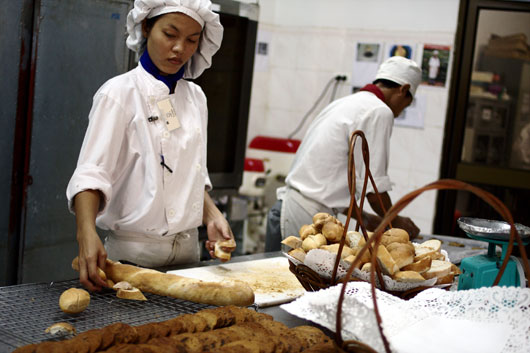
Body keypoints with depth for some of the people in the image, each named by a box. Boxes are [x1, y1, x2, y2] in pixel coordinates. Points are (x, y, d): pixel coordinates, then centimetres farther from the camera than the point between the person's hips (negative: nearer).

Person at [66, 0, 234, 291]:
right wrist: (86, 233, -33)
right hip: (134, 254, -6)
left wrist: (212, 216, -1)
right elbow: (91, 173, -18)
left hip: (187, 251, 6)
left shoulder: (195, 97, 8)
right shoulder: (120, 93, -10)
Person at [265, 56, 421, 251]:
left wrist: (364, 218, 31)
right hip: (307, 218, -10)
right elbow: (374, 189, -10)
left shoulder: (342, 104, 21)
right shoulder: (379, 112, -7)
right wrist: (396, 222, 9)